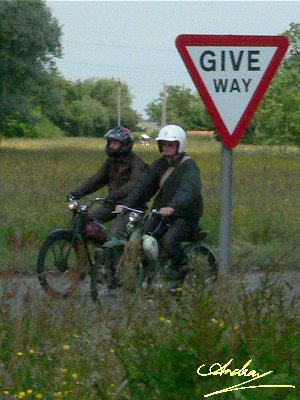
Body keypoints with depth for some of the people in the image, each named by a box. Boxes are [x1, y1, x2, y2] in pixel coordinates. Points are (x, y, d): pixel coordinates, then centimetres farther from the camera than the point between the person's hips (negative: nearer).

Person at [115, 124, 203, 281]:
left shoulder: (188, 166, -11)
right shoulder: (159, 164, 10)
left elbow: (189, 190, -30)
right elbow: (144, 186, 2)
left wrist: (173, 207, -48)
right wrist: (126, 204, -15)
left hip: (185, 216, -7)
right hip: (162, 214, 7)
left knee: (169, 239, -32)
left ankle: (181, 266, -7)